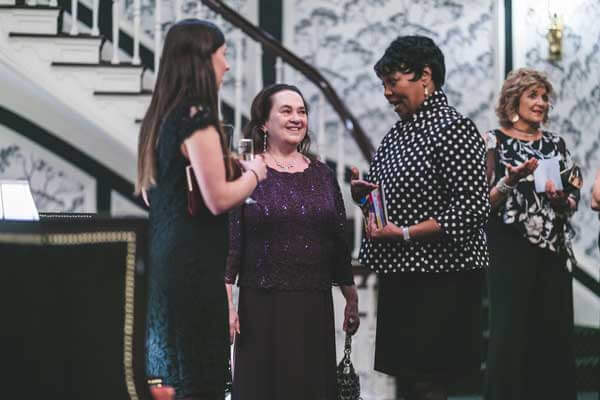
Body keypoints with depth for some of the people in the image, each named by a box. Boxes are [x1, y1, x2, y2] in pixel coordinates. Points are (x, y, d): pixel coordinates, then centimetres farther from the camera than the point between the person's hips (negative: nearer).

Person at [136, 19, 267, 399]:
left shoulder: (162, 117, 13)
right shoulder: (199, 119, -14)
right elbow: (218, 199, -20)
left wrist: (234, 167, 19)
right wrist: (254, 172, -1)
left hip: (165, 257, 9)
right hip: (195, 263, -9)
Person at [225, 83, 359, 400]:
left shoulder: (322, 175, 11)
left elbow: (339, 241, 13)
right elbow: (229, 241, -5)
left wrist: (351, 298, 10)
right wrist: (226, 302, -12)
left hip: (315, 307, 3)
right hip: (261, 307, -3)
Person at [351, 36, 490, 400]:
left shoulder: (453, 128, -11)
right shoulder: (398, 132, 15)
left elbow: (473, 209, -18)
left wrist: (404, 233, -19)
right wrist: (363, 194, 2)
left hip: (439, 283, -8)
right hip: (399, 278, 8)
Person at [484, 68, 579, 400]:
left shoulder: (555, 143, 13)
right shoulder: (494, 142, 0)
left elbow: (573, 202, 13)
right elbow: (484, 202, -6)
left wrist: (560, 198, -9)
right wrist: (511, 180, -22)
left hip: (552, 251, 4)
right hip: (510, 251, -4)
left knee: (553, 332, 3)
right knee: (510, 332, -4)